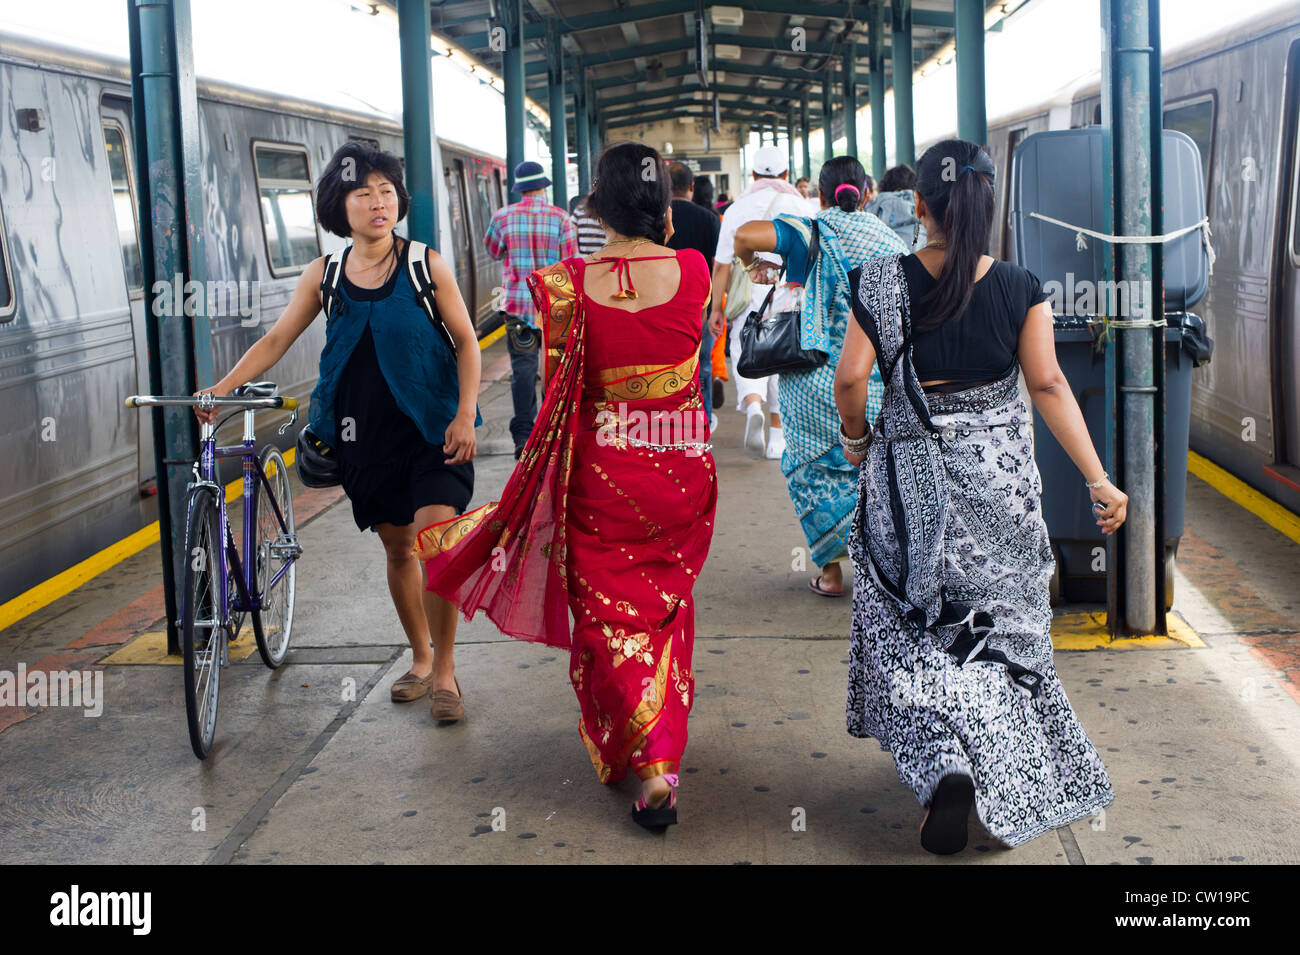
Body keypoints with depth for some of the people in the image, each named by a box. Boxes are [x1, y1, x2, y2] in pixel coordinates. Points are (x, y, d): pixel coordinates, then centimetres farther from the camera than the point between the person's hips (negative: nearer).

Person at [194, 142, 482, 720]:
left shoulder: (425, 265, -5)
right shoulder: (323, 276, 2)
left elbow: (466, 343, -2)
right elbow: (277, 339, 7)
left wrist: (465, 416, -12)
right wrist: (222, 388, -3)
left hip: (432, 428, -3)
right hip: (367, 433, 3)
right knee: (396, 547, 12)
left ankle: (445, 670, 0)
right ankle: (420, 659, 31)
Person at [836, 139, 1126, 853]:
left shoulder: (883, 283, -9)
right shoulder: (1020, 288, -6)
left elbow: (850, 377, -12)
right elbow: (1049, 385, -10)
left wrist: (856, 438, 8)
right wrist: (1098, 481, -8)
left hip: (910, 476, -1)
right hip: (1000, 475, 2)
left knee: (912, 629, 8)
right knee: (1001, 621, 17)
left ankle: (944, 764, -15)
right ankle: (1007, 776, 24)